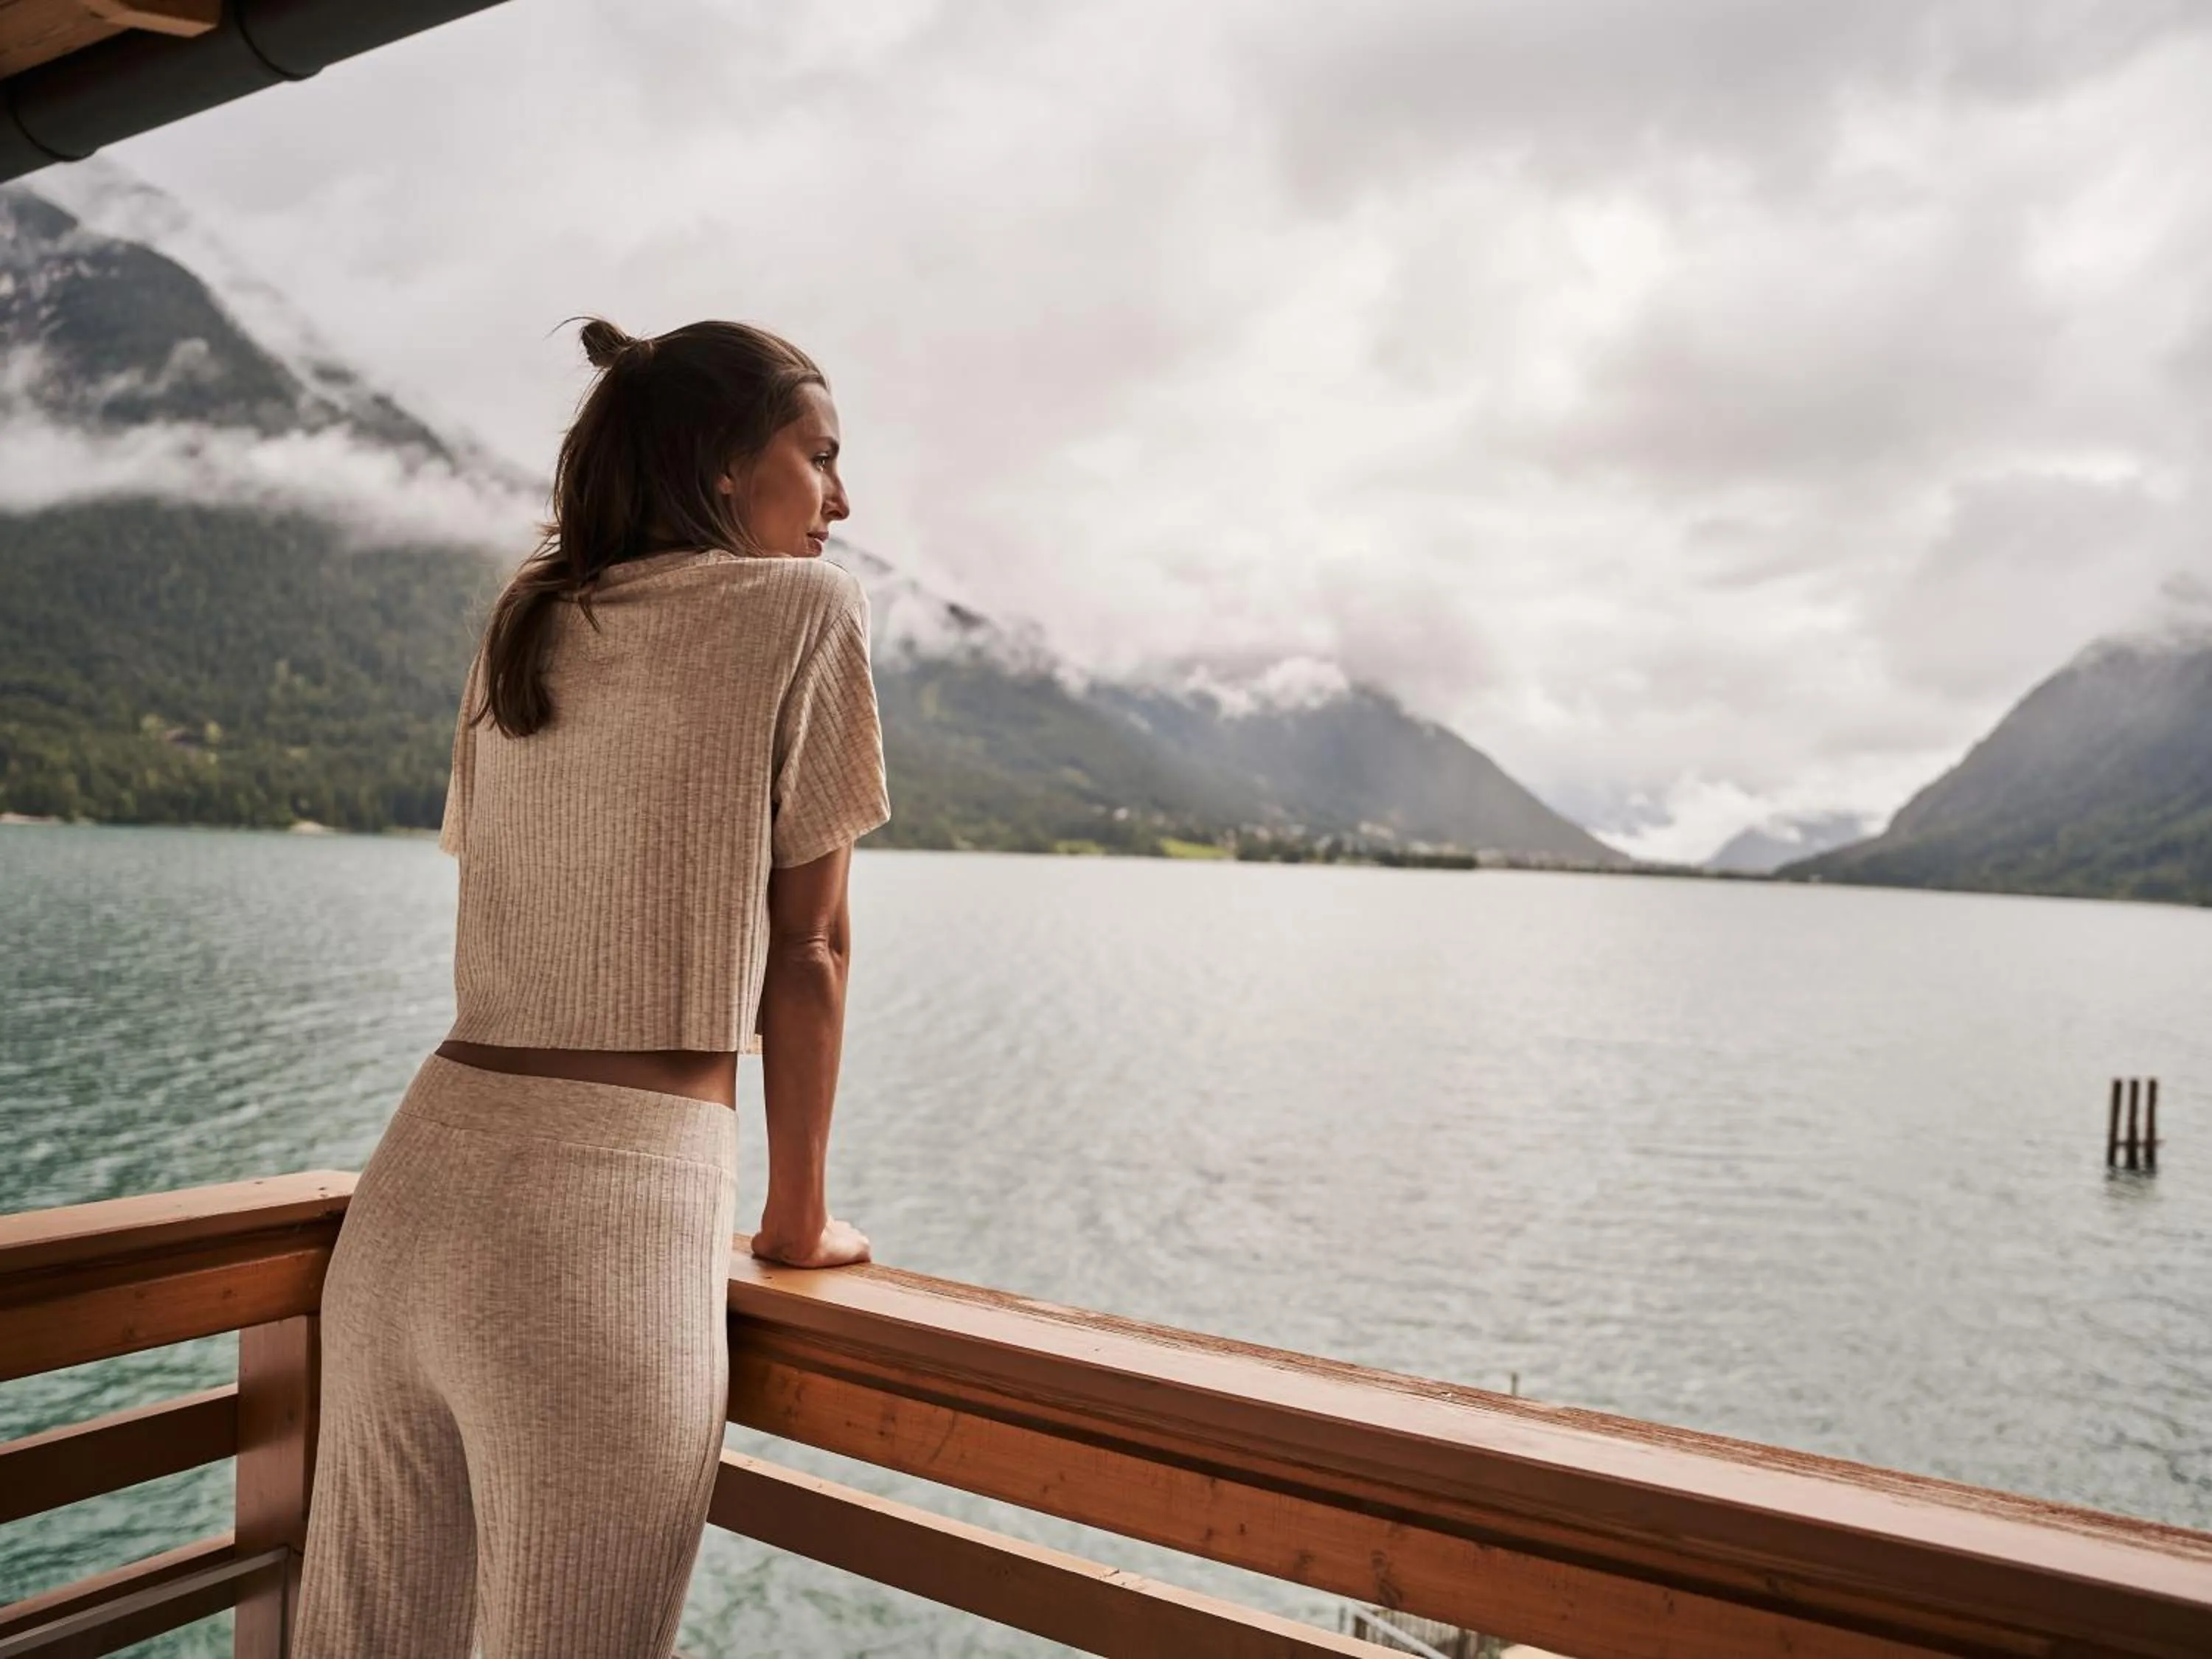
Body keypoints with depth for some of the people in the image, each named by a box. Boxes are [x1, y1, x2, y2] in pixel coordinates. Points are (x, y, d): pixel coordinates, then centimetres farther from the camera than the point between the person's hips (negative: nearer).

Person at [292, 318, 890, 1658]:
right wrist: (801, 1220, 10)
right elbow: (809, 948, -1)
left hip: (419, 1186, 7)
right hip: (613, 1221, -6)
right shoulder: (806, 609, -2)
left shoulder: (525, 626, 15)